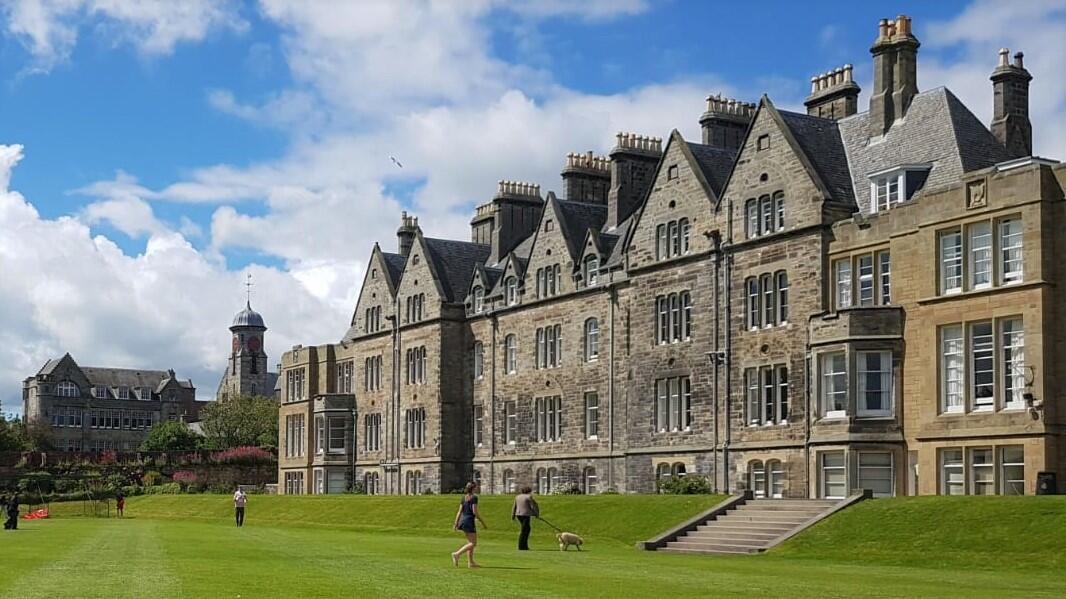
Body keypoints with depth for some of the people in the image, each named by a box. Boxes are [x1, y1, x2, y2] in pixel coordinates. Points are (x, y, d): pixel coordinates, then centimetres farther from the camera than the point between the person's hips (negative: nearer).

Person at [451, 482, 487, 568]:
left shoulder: (464, 497, 12)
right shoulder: (474, 497, -10)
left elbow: (459, 511, 10)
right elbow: (475, 512, -15)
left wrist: (456, 524, 11)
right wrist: (483, 522, -9)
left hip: (462, 521, 8)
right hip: (469, 521, -8)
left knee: (470, 542, 15)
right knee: (473, 543, -5)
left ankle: (470, 562, 12)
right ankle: (457, 554, -18)